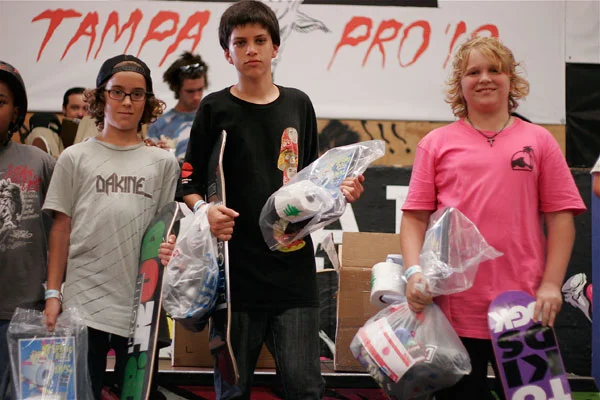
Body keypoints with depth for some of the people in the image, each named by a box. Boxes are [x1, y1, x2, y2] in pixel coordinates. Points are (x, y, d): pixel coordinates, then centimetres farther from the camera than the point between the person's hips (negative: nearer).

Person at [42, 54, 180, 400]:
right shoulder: (75, 158, 6)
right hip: (84, 301, -1)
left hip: (141, 304, 1)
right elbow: (61, 230, 6)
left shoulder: (164, 163, 8)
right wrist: (52, 294, 1)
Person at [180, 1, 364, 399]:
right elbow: (190, 181, 4)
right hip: (236, 265, -1)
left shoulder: (298, 104, 12)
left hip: (292, 265, 2)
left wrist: (341, 190, 1)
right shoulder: (215, 108, 4)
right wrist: (204, 210, -16)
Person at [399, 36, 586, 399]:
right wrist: (414, 271, -10)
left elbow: (560, 217, 4)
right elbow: (415, 217, 5)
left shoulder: (538, 141, 6)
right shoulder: (437, 143, 7)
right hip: (454, 306, 0)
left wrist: (551, 284, -5)